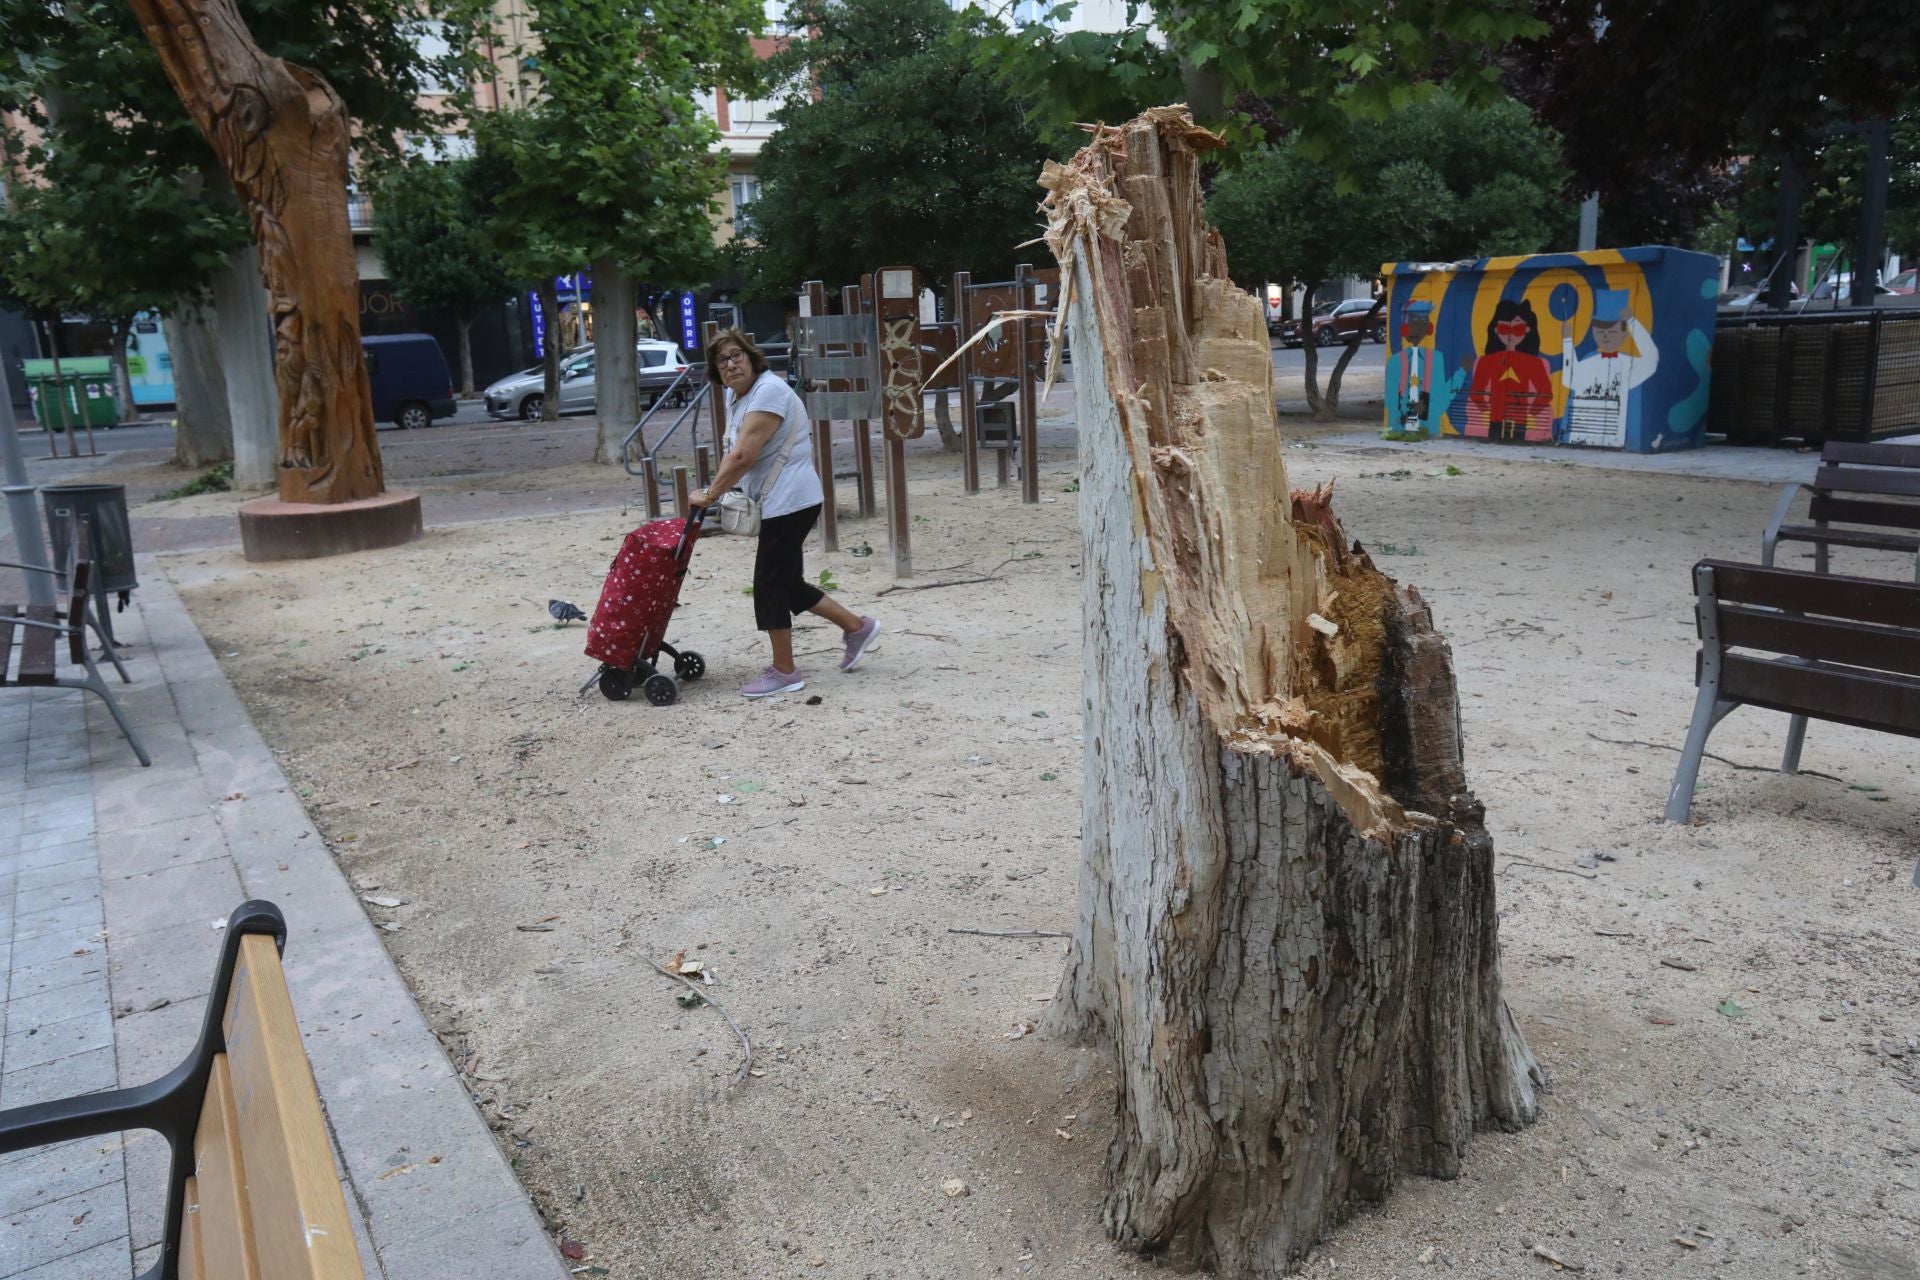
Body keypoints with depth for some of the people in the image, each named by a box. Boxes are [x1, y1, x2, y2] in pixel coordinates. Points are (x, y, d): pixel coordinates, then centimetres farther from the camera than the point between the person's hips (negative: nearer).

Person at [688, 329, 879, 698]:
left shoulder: (769, 391, -17)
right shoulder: (735, 395, 13)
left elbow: (743, 457, -23)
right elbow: (733, 453, 16)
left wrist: (709, 495, -15)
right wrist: (718, 491, 3)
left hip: (790, 499, -10)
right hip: (779, 502, 10)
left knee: (770, 584, -3)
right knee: (788, 583, 14)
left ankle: (784, 672, 8)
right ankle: (857, 626, 25)